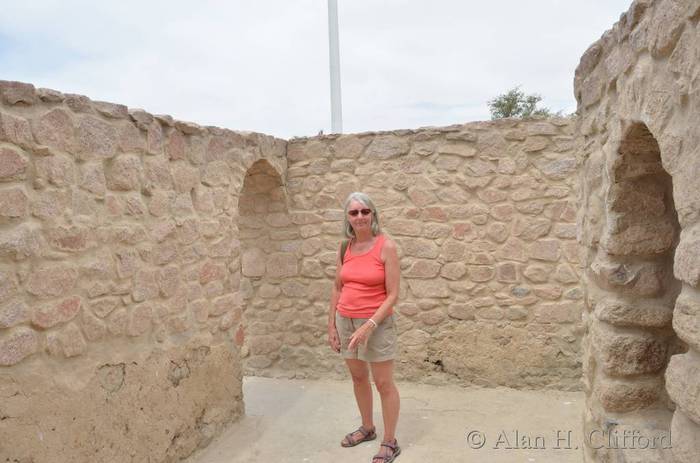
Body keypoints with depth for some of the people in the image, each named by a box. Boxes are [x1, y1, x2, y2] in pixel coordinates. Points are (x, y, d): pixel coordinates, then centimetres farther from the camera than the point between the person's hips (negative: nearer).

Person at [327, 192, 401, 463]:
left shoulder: (386, 247, -14)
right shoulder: (345, 247, 2)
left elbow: (392, 295, -15)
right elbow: (337, 289, 9)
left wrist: (369, 326, -21)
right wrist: (331, 325, 6)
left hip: (376, 322, -5)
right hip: (345, 321, 6)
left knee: (384, 384, 5)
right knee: (358, 377, 19)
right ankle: (367, 428, 39)